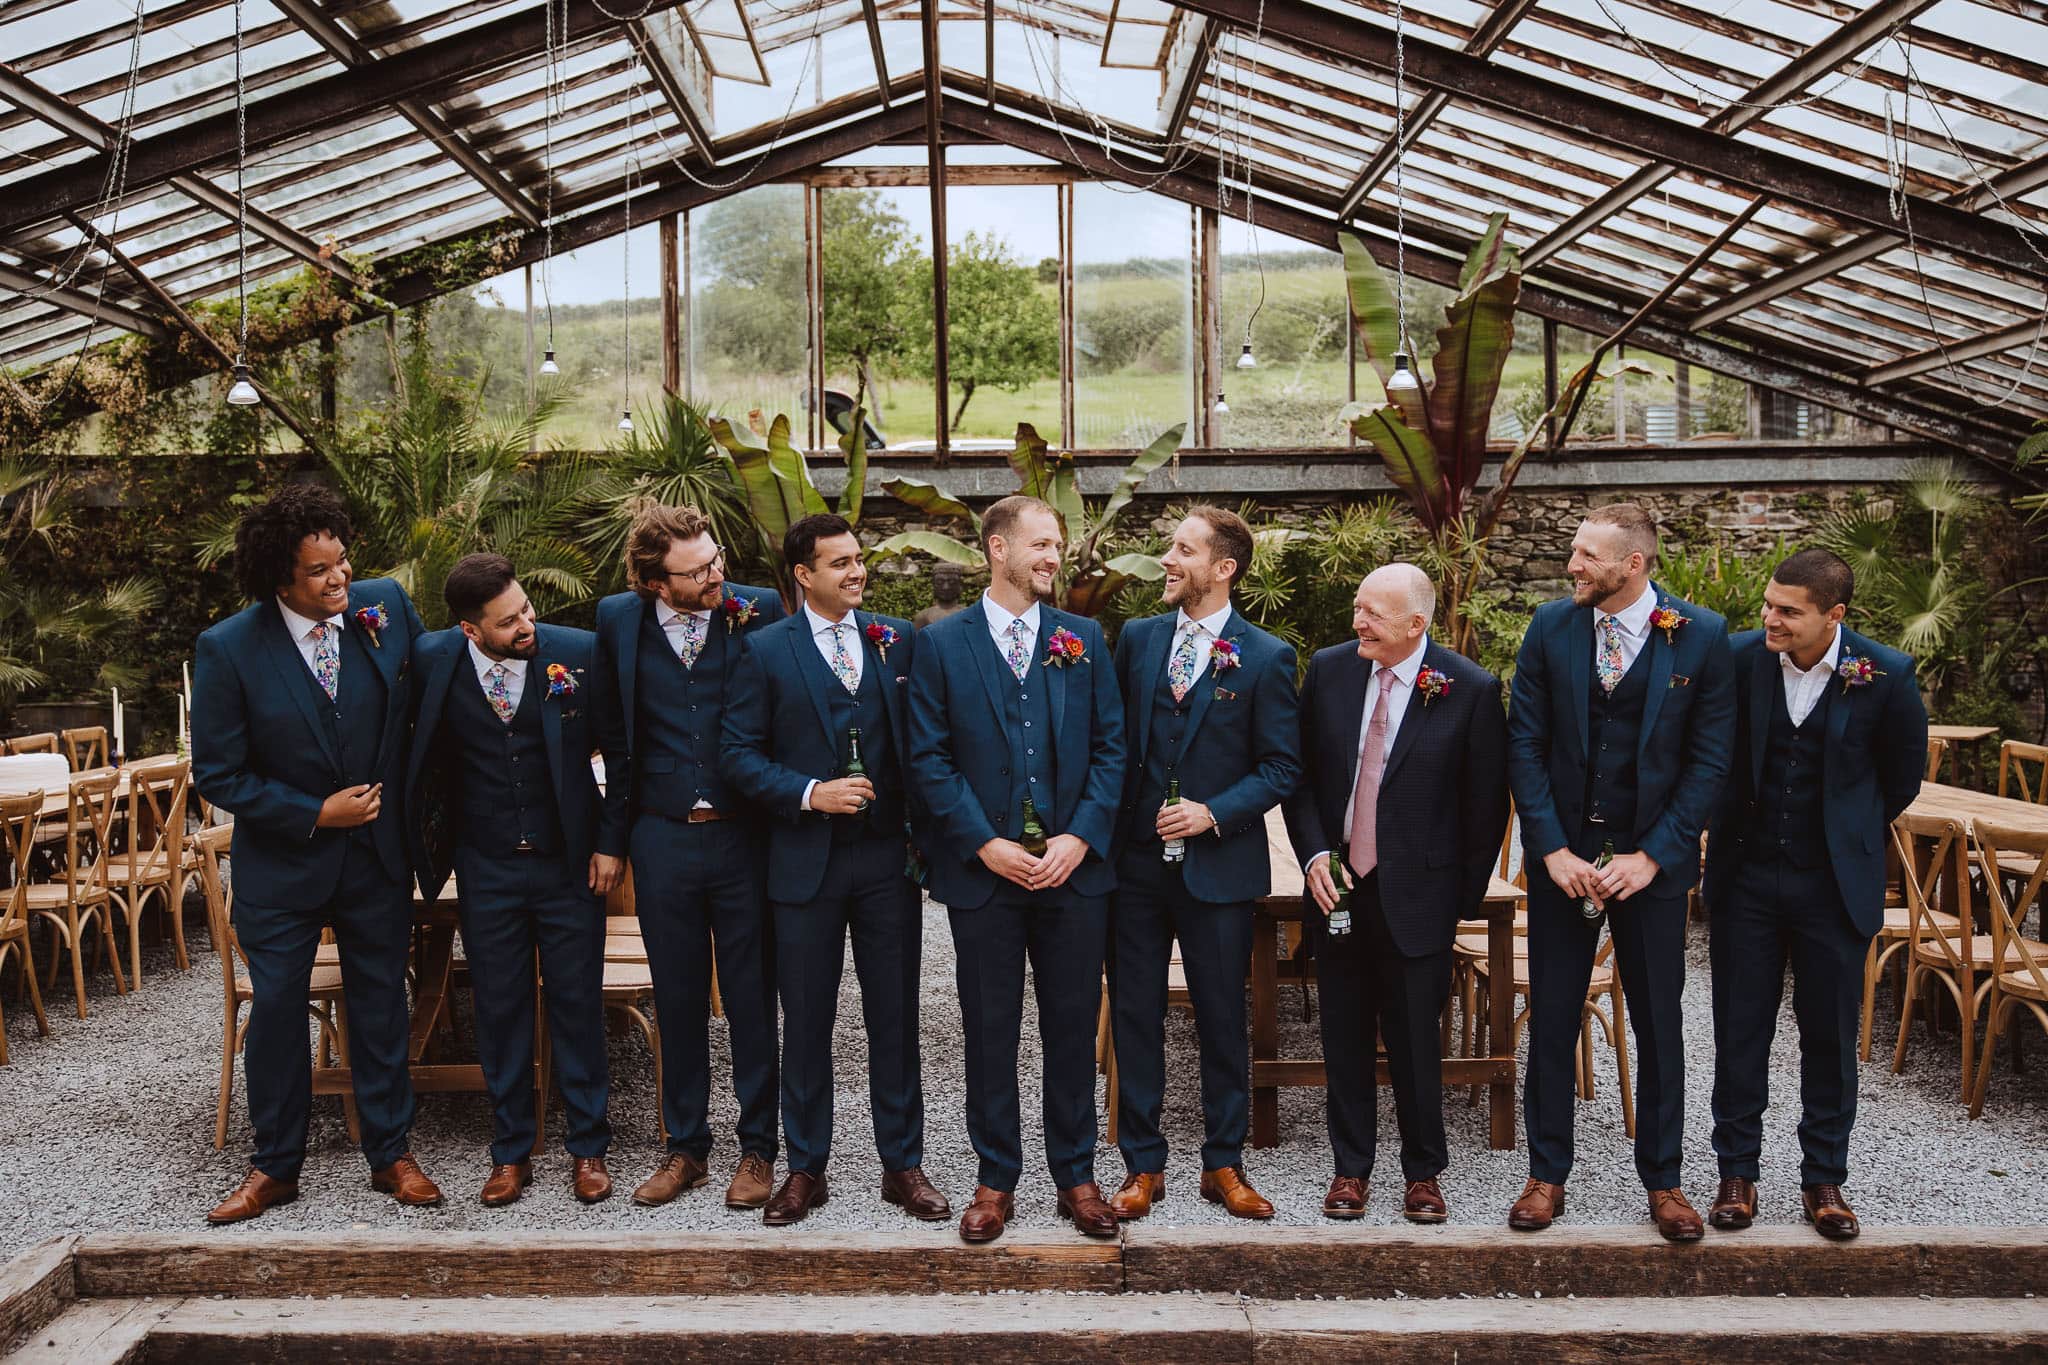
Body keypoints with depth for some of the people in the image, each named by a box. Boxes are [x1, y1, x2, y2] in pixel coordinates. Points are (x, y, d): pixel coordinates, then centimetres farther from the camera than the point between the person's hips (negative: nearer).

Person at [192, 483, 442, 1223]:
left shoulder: (385, 604, -9)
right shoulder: (228, 649, -15)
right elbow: (218, 774, -10)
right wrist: (315, 814, -16)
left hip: (378, 854, 2)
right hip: (283, 862, -2)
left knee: (381, 1004, 12)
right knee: (276, 1008, 10)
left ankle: (391, 1153, 27)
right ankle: (274, 1167, 28)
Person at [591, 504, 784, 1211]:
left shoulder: (760, 610, -6)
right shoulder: (618, 620, 0)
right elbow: (612, 731, 8)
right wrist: (615, 832, 9)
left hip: (743, 835, -2)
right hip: (662, 840, 2)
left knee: (752, 999, 7)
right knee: (677, 999, 13)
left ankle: (757, 1147, 22)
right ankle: (685, 1147, 27)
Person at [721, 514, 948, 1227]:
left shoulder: (898, 639, 5)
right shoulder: (766, 649, 0)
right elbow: (738, 753, -2)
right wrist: (809, 793, -14)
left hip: (888, 855, 2)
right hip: (806, 860, -1)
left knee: (895, 1018, 8)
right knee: (806, 1021, 8)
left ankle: (903, 1165, 21)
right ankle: (806, 1168, 22)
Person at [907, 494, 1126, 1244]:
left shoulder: (1083, 639, 7)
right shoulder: (942, 643, 1)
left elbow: (1111, 747, 5)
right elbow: (928, 758, -3)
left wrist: (1081, 837, -8)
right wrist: (986, 845, -11)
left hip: (1073, 868, 2)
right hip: (984, 869, -2)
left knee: (1073, 1027, 8)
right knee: (990, 1032, 7)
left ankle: (1076, 1176, 22)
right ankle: (996, 1180, 20)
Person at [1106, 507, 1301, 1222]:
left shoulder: (1265, 657, -3)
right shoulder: (1136, 639, 7)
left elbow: (1281, 766, -2)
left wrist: (1213, 812, -14)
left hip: (1218, 865, -2)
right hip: (1135, 862, 3)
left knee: (1223, 1020, 8)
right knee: (1135, 1016, 7)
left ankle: (1224, 1164, 23)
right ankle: (1142, 1165, 19)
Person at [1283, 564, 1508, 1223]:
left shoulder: (1471, 690, -9)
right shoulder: (1329, 669, 0)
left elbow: (1486, 802, -2)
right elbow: (1300, 771, 7)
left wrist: (1464, 897, 0)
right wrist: (1314, 855, -5)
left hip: (1416, 896, -3)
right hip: (1337, 888, 3)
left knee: (1415, 1042, 5)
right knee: (1345, 1038, 11)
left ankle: (1423, 1174, 24)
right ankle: (1351, 1168, 26)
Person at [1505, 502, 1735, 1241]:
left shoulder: (1701, 636, -6)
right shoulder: (1552, 626, -2)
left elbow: (1709, 759, -5)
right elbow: (1525, 745, -1)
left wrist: (1650, 856, -12)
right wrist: (1554, 850, -9)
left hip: (1652, 857, -1)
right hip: (1563, 854, 1)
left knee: (1659, 1022, 10)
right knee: (1552, 1017, 7)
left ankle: (1663, 1179, 25)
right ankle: (1547, 1173, 21)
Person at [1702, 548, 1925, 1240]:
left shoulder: (1885, 676, -10)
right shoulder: (1739, 657, -9)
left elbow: (1902, 776, 6)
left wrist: (1849, 835, 12)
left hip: (1834, 881, -1)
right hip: (1746, 875, 1)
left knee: (1830, 1034, 9)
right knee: (1740, 1028, 7)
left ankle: (1824, 1178, 23)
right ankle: (1737, 1172, 20)